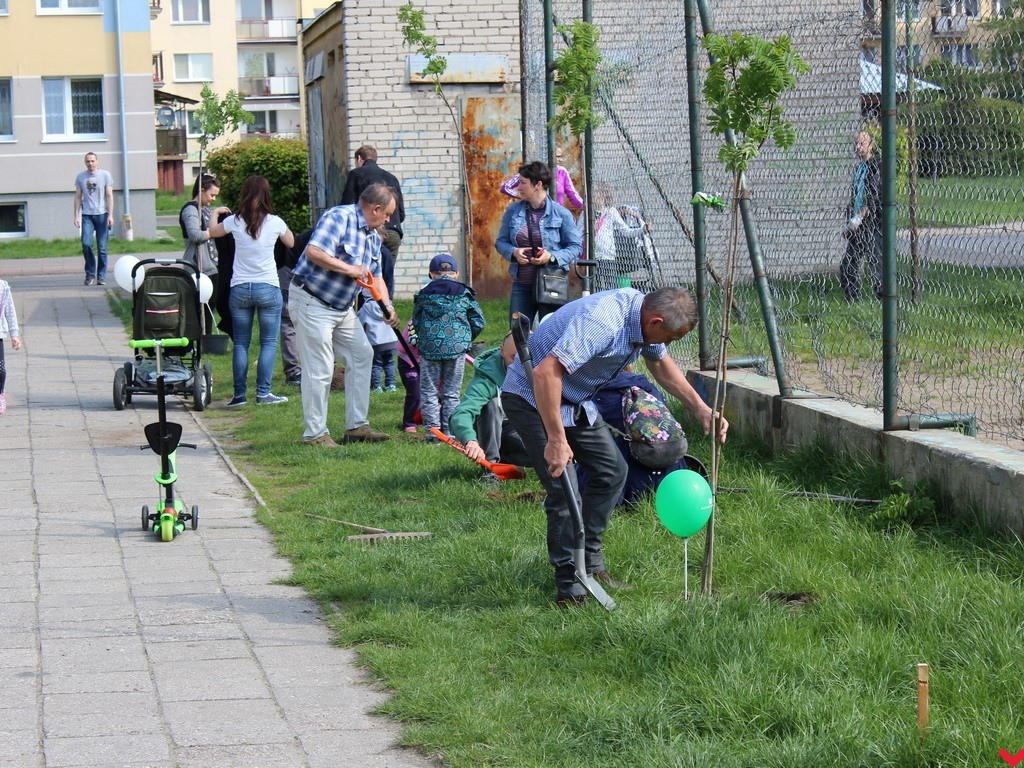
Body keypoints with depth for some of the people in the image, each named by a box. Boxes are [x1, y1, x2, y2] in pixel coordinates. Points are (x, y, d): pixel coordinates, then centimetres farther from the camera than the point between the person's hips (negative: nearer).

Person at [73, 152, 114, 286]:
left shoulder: (105, 175, 4)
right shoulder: (80, 177, 8)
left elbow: (109, 196, 4)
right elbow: (78, 197, 11)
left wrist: (110, 215, -4)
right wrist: (76, 216, 4)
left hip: (102, 215, -1)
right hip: (87, 215, 1)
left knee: (102, 247, 0)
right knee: (86, 244, -12)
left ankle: (101, 276, 7)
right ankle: (90, 273, 3)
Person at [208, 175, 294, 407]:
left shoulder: (235, 222, -4)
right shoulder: (275, 222, -6)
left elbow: (212, 231, 18)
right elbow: (291, 243, 13)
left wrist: (215, 213, 37)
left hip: (239, 289, 2)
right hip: (268, 288, -1)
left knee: (240, 343, 8)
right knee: (268, 343, 4)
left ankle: (239, 394, 6)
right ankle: (263, 393, -2)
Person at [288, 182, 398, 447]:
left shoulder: (373, 236, 12)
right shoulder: (339, 218, -17)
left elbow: (375, 277, 17)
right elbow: (313, 252, -29)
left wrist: (387, 307, 0)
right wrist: (349, 269, -22)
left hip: (342, 307, 10)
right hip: (311, 302, -10)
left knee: (361, 354, 11)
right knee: (319, 368, -8)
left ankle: (356, 426, 16)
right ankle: (315, 433, 1)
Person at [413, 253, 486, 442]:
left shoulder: (423, 295, 6)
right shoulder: (464, 294, 5)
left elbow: (416, 323, 9)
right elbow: (478, 322, 6)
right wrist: (466, 339, 22)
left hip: (429, 348, 0)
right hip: (457, 348, 0)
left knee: (429, 391, 7)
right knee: (451, 392, 9)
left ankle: (432, 429, 0)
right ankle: (449, 430, 7)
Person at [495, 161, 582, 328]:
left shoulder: (561, 214, -4)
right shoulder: (512, 211, 6)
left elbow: (576, 246, -2)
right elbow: (501, 241, 12)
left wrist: (553, 256, -18)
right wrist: (513, 252, -11)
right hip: (521, 284, 3)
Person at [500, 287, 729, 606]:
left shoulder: (646, 315, -5)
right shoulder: (601, 322, -35)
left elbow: (661, 363, 17)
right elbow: (545, 372, -42)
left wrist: (700, 409, 10)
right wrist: (557, 441, -39)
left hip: (575, 400, 10)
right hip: (532, 397, -9)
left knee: (612, 469, 10)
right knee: (564, 492, -15)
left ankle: (590, 561, 22)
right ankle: (569, 586, -4)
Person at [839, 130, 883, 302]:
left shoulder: (877, 167, -8)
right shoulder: (859, 168, 18)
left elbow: (874, 197, -16)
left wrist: (859, 218, -19)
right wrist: (848, 222, 13)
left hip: (873, 225, -9)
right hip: (857, 227, 9)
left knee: (876, 265, -8)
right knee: (847, 266, 8)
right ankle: (852, 301, 15)